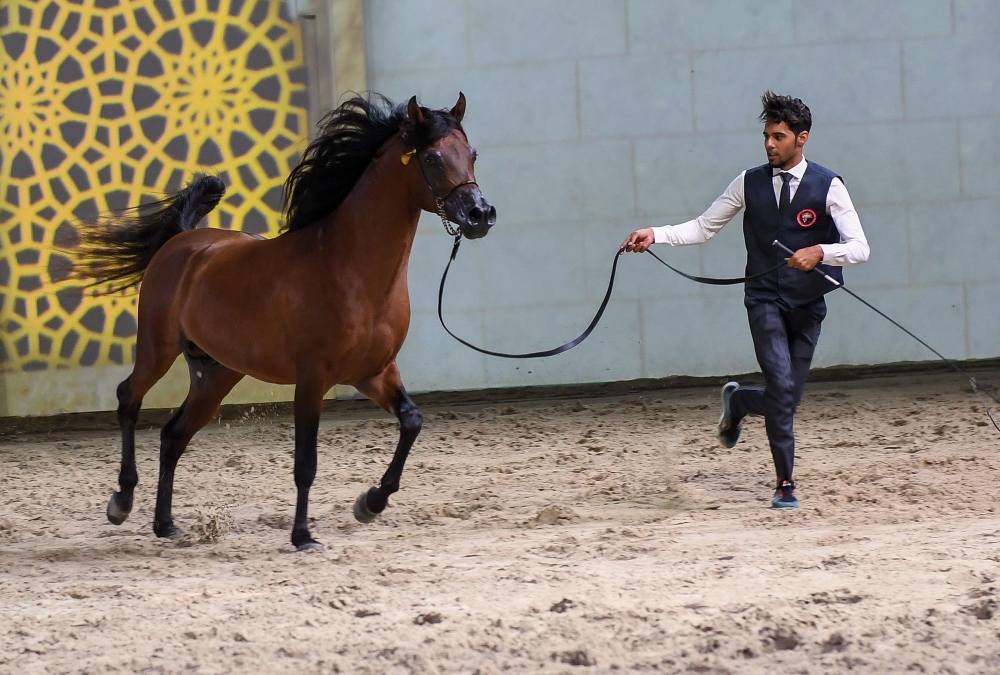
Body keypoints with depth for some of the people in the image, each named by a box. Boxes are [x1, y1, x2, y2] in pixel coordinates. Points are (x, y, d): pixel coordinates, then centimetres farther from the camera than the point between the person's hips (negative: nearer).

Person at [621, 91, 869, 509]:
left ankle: (738, 401, 39)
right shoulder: (749, 183, 2)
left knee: (787, 399, 5)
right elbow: (704, 228, 9)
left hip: (808, 305, 1)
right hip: (765, 299, -1)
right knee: (781, 387, -18)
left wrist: (820, 251, -29)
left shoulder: (827, 187, -5)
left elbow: (859, 248, -10)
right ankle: (785, 483, -9)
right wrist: (655, 235, -6)